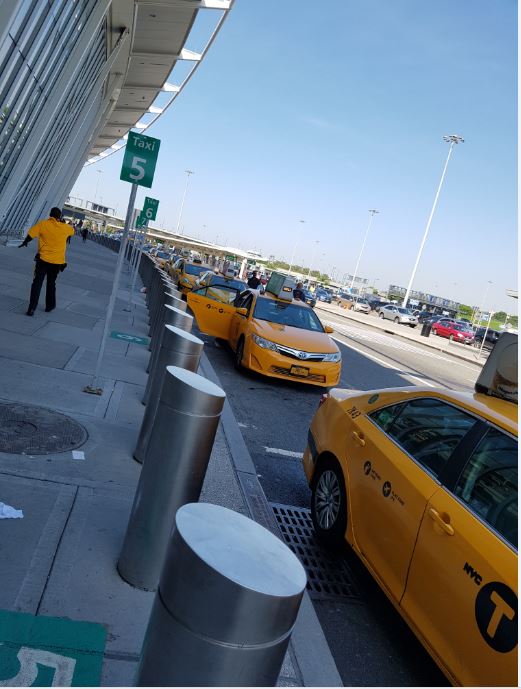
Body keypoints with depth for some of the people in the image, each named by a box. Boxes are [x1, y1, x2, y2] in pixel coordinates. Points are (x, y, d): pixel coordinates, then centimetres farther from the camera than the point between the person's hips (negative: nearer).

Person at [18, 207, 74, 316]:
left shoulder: (42, 224, -8)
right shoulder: (65, 227, -2)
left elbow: (30, 235, -5)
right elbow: (72, 231, 21)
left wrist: (24, 243, 14)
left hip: (43, 259, -2)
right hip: (57, 261, 2)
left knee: (37, 283, 1)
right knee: (51, 283, 19)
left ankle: (32, 308, -8)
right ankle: (50, 305, 28)